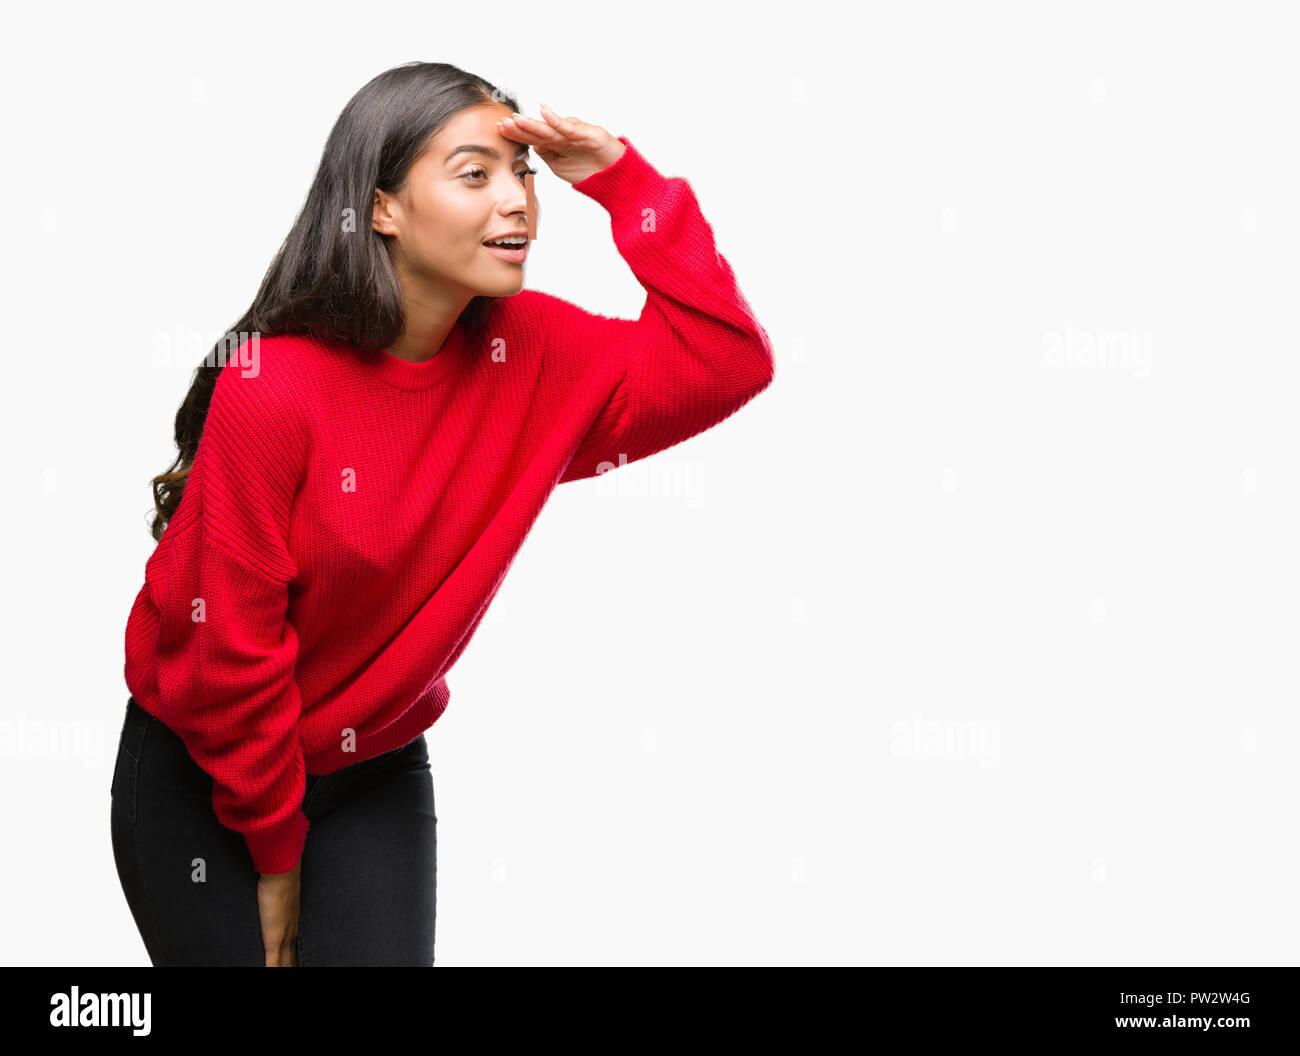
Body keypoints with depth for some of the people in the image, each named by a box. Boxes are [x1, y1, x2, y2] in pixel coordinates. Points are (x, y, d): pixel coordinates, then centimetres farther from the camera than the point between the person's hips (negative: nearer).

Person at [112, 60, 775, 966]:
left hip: (377, 773, 4)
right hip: (205, 780, -4)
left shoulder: (532, 354, -8)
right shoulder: (272, 389, -25)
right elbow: (230, 646, -19)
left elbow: (727, 362, -12)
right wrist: (274, 853, -10)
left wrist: (623, 180, -20)